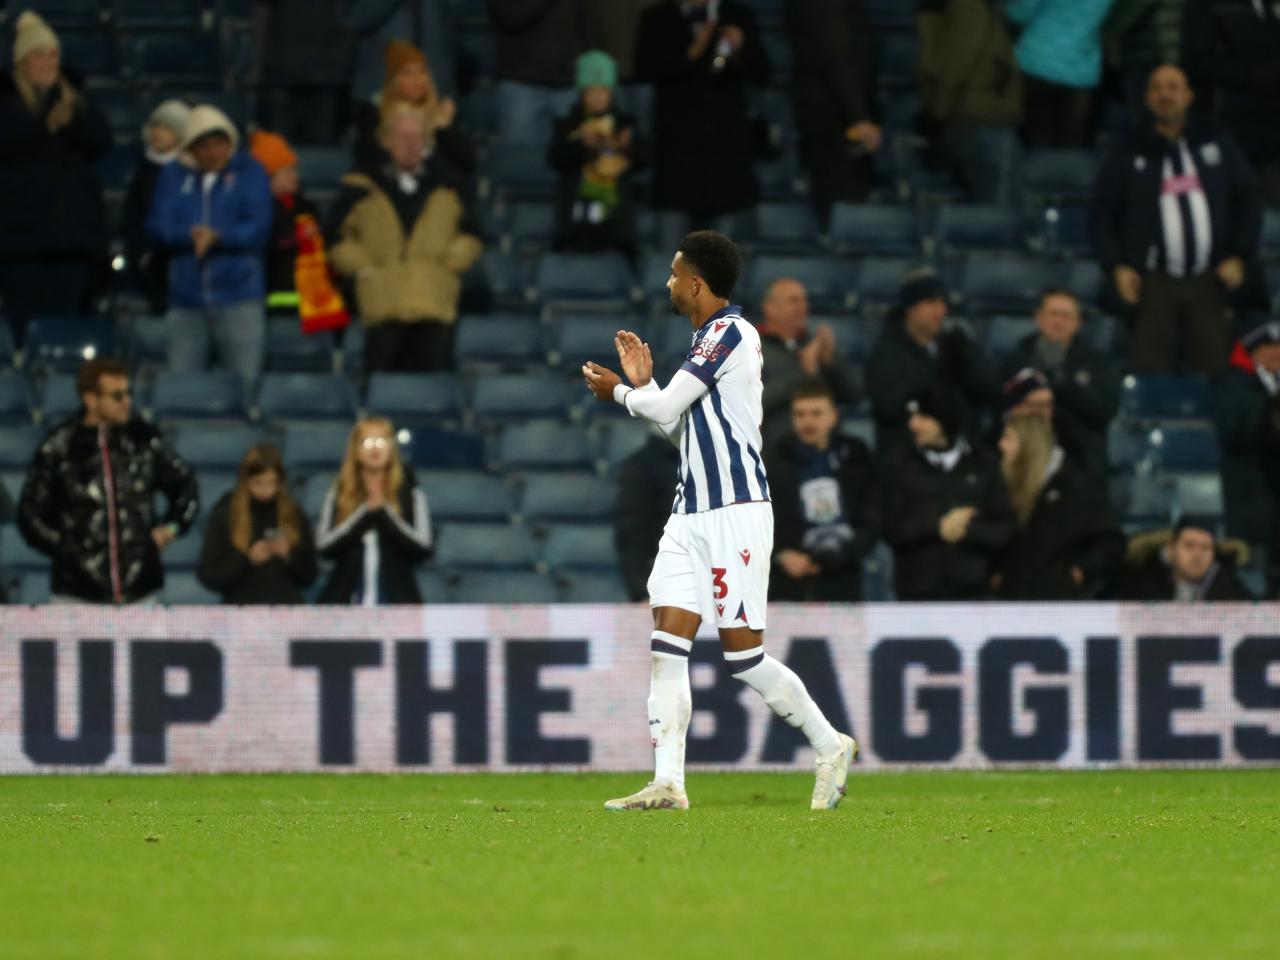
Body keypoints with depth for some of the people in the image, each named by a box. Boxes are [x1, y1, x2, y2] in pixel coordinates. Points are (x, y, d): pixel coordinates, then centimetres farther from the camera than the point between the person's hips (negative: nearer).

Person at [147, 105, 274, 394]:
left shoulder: (250, 173, 7)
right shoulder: (174, 177, 13)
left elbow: (259, 228, -4)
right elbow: (158, 226, 2)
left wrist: (218, 236, -20)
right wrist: (192, 234, -18)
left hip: (238, 297, -2)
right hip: (187, 299, 2)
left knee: (243, 386, -7)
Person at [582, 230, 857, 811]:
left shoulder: (730, 332, -12)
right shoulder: (706, 338, 18)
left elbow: (667, 409, -14)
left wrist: (619, 392, 4)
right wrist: (644, 382, 15)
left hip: (735, 514, -9)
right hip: (692, 514, 9)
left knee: (743, 657, -7)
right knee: (666, 646, -4)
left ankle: (831, 747, 11)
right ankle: (668, 785, -8)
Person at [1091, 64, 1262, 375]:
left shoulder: (1219, 146, 13)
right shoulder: (1129, 155, 10)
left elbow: (1249, 201, 14)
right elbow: (1102, 213, 9)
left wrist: (1239, 256, 2)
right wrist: (1116, 266, -4)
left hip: (1208, 281, 1)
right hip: (1154, 283, -1)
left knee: (1212, 369, -4)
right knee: (1151, 371, -10)